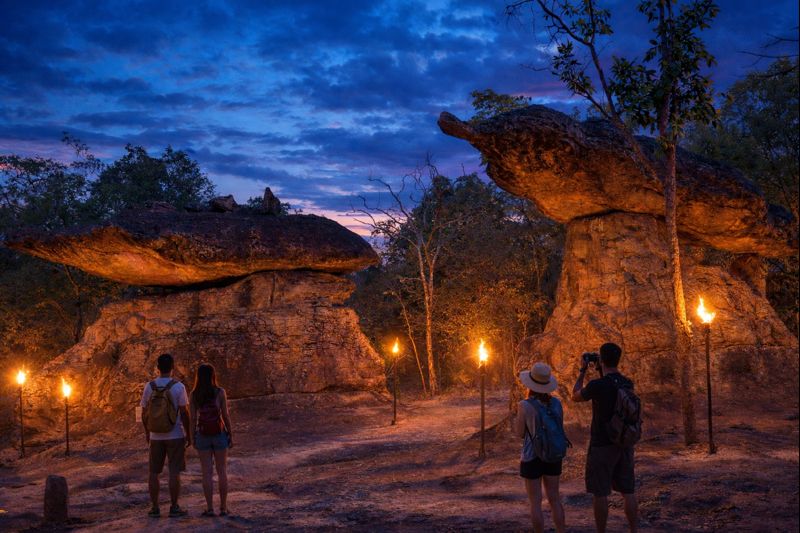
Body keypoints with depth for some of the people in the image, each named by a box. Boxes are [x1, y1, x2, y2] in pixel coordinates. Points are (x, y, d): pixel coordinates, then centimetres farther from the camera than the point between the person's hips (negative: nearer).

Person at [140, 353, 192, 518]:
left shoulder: (149, 387, -2)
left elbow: (144, 413, 3)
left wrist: (147, 432, 17)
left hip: (156, 436, 3)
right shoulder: (178, 387, -11)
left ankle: (155, 508, 11)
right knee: (174, 472, 1)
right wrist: (189, 434, -2)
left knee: (154, 472, 10)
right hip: (175, 436, -3)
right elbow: (184, 413, -11)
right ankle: (174, 507, 2)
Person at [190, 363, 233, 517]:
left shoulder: (194, 394, -3)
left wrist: (193, 438, 7)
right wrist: (231, 435, 2)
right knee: (222, 471, 7)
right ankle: (223, 507, 8)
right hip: (219, 434, -1)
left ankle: (210, 508, 3)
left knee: (207, 473, 5)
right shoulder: (220, 392, -7)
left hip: (203, 435, 1)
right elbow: (226, 415, -7)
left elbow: (193, 418, -3)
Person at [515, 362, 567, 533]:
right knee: (554, 499, 15)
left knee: (535, 503, 6)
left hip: (532, 458, -4)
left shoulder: (525, 406, -18)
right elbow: (560, 428, 4)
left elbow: (519, 433, -7)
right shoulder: (556, 402, -4)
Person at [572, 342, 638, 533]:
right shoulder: (628, 384, 1)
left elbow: (575, 396, 3)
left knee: (600, 492, 2)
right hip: (625, 443, 6)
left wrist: (582, 371, 10)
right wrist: (602, 372, 20)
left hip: (602, 445, -6)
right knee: (627, 491, 11)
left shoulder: (596, 385, -17)